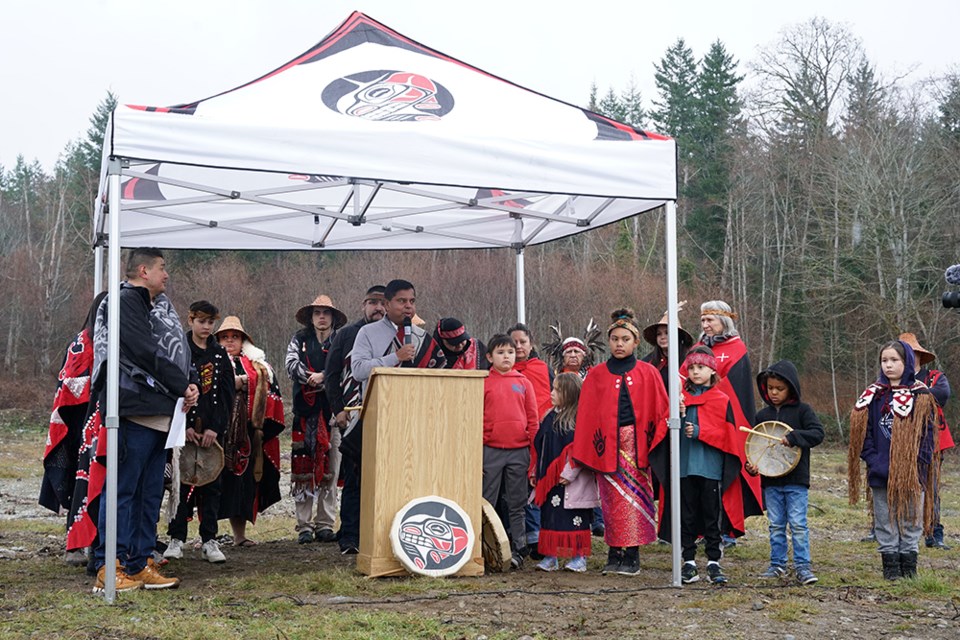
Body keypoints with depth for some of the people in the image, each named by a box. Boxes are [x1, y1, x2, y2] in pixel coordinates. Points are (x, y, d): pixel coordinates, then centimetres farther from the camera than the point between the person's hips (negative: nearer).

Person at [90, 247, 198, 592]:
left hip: (161, 411, 9)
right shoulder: (125, 302, -7)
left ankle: (140, 564, 16)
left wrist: (187, 387, -2)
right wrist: (183, 387, -8)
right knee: (124, 488, -7)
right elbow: (146, 352, -15)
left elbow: (177, 352, 16)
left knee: (150, 491, 10)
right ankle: (108, 568, -3)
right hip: (135, 409, -9)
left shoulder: (159, 306, 21)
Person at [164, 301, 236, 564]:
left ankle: (209, 541, 8)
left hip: (213, 431, 3)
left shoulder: (220, 354, 10)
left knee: (211, 483, 3)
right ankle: (176, 539, 7)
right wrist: (185, 426, -14)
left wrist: (215, 428, -8)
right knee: (182, 481, 0)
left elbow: (228, 393, 4)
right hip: (184, 429, -3)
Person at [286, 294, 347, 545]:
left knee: (330, 468, 0)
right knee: (303, 469, -2)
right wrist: (315, 379, -13)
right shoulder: (299, 340, 12)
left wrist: (323, 376, -15)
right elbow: (292, 366, -2)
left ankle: (325, 524, 6)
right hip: (305, 411, 0)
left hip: (332, 411, 0)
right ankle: (304, 525, 2)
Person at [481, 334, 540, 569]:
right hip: (490, 451, -1)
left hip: (519, 451, 1)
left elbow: (533, 420, 8)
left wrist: (534, 457, 3)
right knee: (486, 504, 3)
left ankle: (518, 550, 12)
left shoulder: (524, 383, 8)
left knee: (517, 505, 7)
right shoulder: (483, 383, 3)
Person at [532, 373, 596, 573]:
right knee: (550, 516, 9)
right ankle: (550, 556, 16)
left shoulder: (579, 419, -12)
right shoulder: (550, 418, 11)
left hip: (573, 482, -7)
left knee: (576, 518, 0)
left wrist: (569, 473, -19)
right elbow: (539, 445, 17)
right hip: (550, 479, 7)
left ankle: (579, 557, 9)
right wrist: (538, 473, 14)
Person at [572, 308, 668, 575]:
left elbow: (659, 411, 6)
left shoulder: (648, 373, 8)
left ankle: (632, 556, 4)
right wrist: (584, 452, 0)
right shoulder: (596, 375, 9)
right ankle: (614, 554, 9)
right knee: (613, 500, 1)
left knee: (635, 496, -3)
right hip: (608, 446, 1)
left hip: (637, 445, -1)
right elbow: (586, 415, 7)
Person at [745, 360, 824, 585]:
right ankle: (778, 564, 20)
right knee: (776, 525, 11)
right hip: (770, 480, 4)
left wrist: (793, 437, -27)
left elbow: (817, 433, -15)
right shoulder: (762, 414, 8)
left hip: (796, 480, -4)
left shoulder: (802, 410, -3)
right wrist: (751, 464, -4)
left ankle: (802, 566, 4)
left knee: (798, 524, -4)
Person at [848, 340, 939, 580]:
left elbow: (927, 435, -2)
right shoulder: (872, 396, 5)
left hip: (912, 474, -1)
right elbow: (863, 433, 4)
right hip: (881, 475, 2)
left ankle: (909, 567, 17)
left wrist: (916, 465, -12)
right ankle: (891, 567, 15)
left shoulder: (921, 397, 0)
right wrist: (874, 462, -7)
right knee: (885, 522, 6)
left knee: (911, 521, 7)